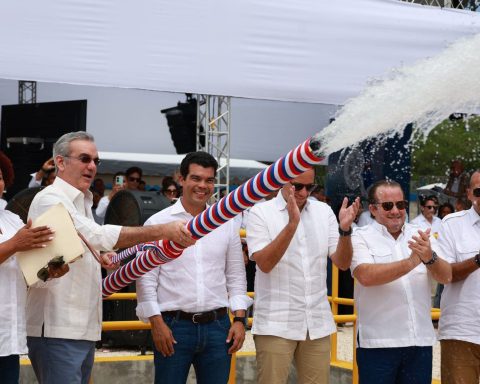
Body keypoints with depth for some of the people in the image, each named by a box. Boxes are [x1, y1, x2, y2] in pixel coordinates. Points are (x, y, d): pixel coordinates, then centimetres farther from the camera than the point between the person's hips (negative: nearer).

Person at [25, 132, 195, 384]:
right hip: (57, 329, -9)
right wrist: (162, 231, -33)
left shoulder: (80, 202, 20)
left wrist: (96, 256, 12)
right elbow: (99, 235, -27)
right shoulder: (50, 200, -12)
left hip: (83, 328, 10)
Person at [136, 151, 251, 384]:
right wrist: (156, 323, -8)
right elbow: (146, 278, -2)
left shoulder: (227, 224, 10)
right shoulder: (157, 223, 0)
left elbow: (236, 277, 13)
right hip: (173, 326, -3)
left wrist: (239, 319, 4)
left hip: (217, 325, 3)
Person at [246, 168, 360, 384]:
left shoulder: (324, 211, 8)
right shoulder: (260, 213, -4)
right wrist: (292, 224, -27)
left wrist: (345, 229, -15)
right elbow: (264, 264, -17)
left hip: (318, 323, 4)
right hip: (276, 324, -4)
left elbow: (342, 263, 3)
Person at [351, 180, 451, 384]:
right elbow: (366, 276, -18)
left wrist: (429, 257, -21)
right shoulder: (362, 237, -1)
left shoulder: (420, 236, 11)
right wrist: (411, 262, -24)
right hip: (377, 342, -4)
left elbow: (446, 276, 0)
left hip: (421, 340, 4)